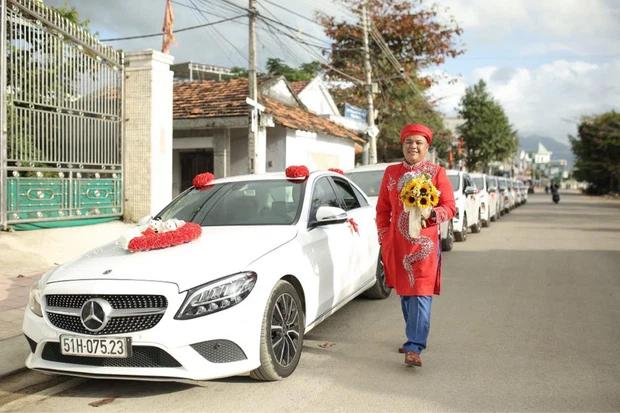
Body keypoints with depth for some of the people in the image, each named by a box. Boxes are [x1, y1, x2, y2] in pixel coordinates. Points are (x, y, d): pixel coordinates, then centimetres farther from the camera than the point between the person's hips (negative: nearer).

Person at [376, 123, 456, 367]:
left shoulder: (436, 172, 2)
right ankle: (414, 337, 30)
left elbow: (449, 207, 0)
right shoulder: (391, 173, 11)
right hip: (397, 244, 4)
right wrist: (384, 239, 8)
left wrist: (431, 213, -20)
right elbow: (383, 209, 14)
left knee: (421, 294, -10)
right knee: (404, 293, 12)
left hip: (425, 244, -4)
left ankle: (414, 348, -12)